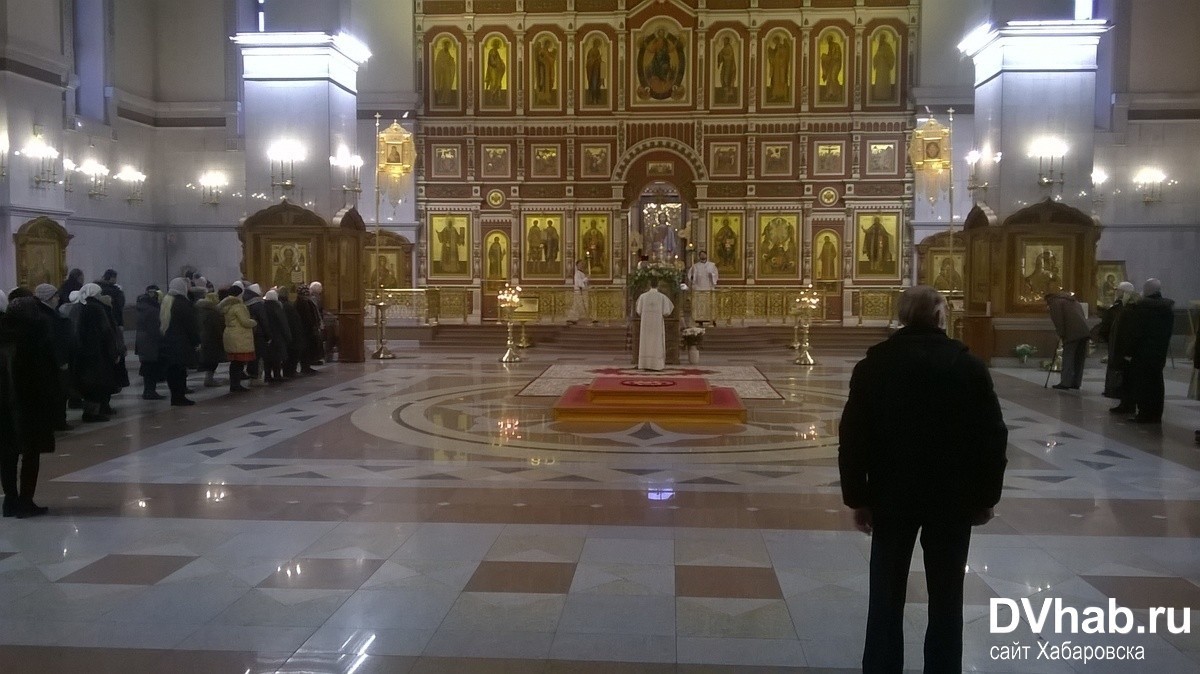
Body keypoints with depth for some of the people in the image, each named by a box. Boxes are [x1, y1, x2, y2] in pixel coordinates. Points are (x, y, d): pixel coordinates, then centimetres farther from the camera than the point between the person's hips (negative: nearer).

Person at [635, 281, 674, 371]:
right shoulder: (662, 297, -4)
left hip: (646, 323, 1)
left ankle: (645, 365, 3)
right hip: (657, 324, -1)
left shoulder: (642, 296, 0)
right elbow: (666, 312, -6)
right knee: (657, 345, 4)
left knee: (645, 344, 6)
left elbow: (639, 312, 2)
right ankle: (656, 365, 1)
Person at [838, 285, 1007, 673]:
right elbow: (993, 437, -4)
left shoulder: (874, 364, -2)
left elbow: (853, 437, -4)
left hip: (892, 495, 1)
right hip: (953, 498, 0)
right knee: (946, 599, 11)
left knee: (887, 598, 10)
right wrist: (986, 496, 5)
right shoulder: (968, 365, -4)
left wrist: (858, 497, 2)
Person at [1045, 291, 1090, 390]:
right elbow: (1081, 316, 23)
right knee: (1079, 358, 12)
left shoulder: (1055, 302, 6)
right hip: (1084, 331, 8)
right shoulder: (1074, 302, 31)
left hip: (1072, 333, -8)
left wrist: (1061, 335, -4)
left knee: (1068, 358, -5)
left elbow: (1058, 320, -7)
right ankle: (1076, 383, 17)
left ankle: (1065, 383, -7)